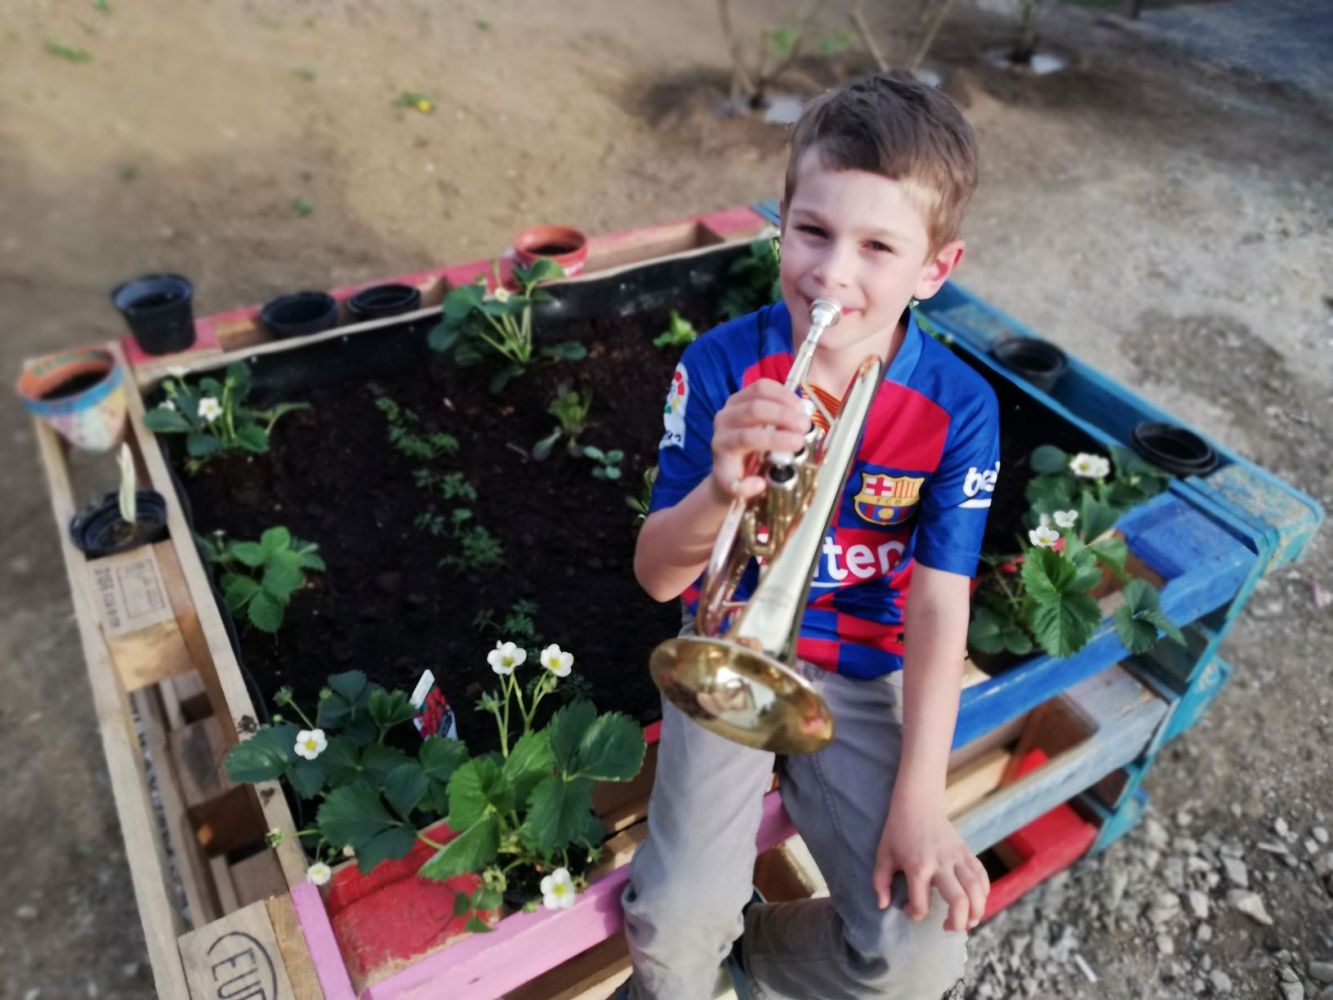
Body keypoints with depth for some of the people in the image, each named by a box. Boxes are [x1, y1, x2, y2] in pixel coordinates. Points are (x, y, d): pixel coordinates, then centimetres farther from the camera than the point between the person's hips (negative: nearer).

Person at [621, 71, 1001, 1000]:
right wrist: (720, 490, -35)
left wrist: (919, 798, -16)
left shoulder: (959, 407, -12)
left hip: (862, 672, 1)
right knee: (675, 924, -16)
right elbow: (657, 575, -13)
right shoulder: (721, 365, -15)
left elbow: (938, 608, -10)